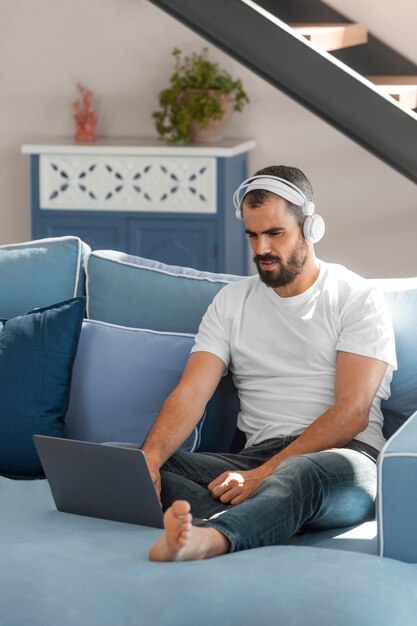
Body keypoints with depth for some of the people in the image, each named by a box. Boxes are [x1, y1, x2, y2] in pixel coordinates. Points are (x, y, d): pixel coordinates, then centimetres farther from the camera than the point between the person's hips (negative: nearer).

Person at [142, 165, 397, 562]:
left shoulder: (357, 299, 5)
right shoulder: (231, 302, 17)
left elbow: (353, 412, -7)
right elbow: (191, 393, 4)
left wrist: (264, 473, -19)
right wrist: (149, 457, -19)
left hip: (340, 456, -4)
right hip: (257, 457, 4)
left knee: (300, 473, -41)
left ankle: (207, 537, -68)